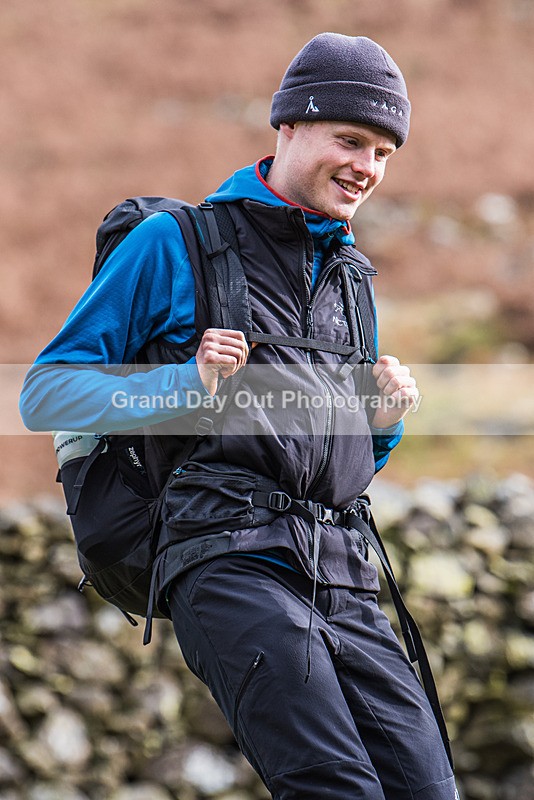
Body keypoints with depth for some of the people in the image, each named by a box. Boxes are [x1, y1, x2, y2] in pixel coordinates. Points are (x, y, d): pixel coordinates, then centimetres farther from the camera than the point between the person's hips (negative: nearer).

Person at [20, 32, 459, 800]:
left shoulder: (351, 276, 26)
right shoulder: (173, 243, 8)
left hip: (343, 577, 6)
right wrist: (187, 386, -7)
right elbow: (47, 393, 6)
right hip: (228, 557, -6)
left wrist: (385, 421, 11)